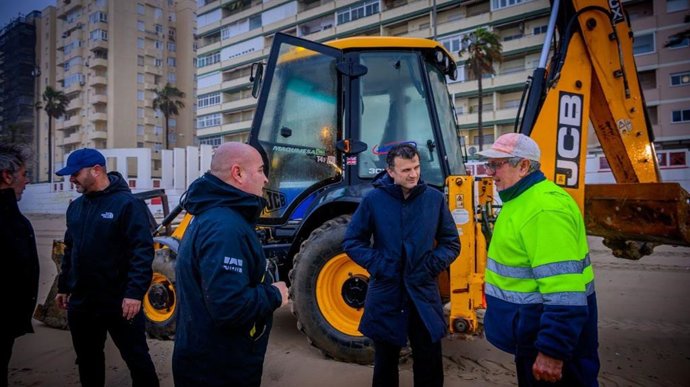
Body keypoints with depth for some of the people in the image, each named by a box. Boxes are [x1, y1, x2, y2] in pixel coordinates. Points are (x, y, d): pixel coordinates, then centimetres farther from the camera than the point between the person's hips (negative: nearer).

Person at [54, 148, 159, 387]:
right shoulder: (76, 207, 10)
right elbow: (70, 250, 19)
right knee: (87, 360, 21)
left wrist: (135, 292, -24)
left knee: (136, 358, 5)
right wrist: (63, 286, 19)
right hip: (81, 302, 7)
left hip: (120, 302, -7)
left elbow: (142, 251, -19)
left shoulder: (127, 204, -13)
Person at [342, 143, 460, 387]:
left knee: (430, 366, 12)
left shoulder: (434, 198, -1)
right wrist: (376, 264, -11)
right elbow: (352, 241, 1)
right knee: (385, 363, 17)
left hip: (424, 294, 1)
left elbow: (451, 243, 7)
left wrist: (434, 265, -8)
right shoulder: (373, 199, -6)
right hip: (385, 295, -1)